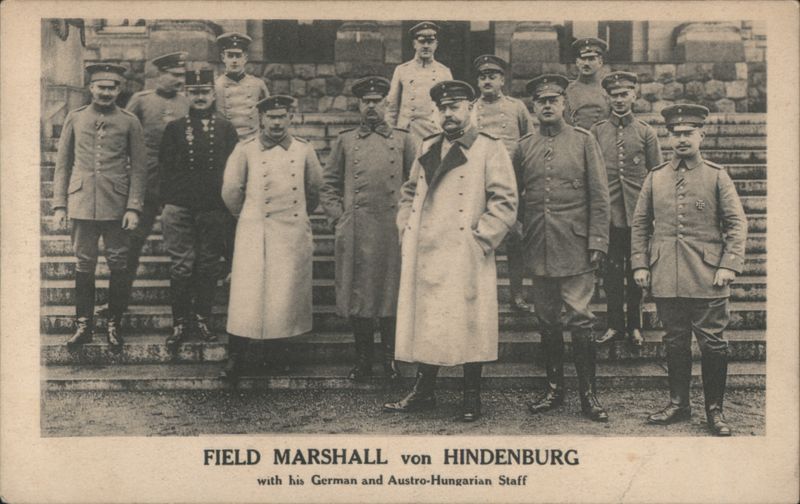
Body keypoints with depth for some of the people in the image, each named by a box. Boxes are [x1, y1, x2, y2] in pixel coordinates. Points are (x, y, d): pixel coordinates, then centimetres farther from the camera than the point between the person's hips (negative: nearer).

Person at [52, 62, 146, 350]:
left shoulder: (129, 122, 3)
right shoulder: (75, 119, 8)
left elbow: (138, 167, 2)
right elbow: (62, 164, 9)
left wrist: (134, 208, -7)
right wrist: (59, 205, 3)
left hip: (117, 205, -1)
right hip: (82, 204, 1)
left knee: (118, 265, 4)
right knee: (84, 265, 6)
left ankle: (114, 324, 16)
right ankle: (83, 324, 16)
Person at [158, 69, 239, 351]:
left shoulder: (226, 129, 7)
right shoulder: (174, 128, 7)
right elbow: (165, 169, 5)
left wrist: (229, 206, 2)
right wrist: (166, 205, -1)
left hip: (215, 210, 1)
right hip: (180, 209, -1)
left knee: (209, 267, 6)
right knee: (181, 267, -1)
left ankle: (202, 318, 19)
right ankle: (180, 322, 8)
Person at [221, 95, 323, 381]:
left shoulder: (304, 150, 6)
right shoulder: (245, 150, 0)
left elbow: (314, 190, 17)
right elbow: (231, 191, 6)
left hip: (293, 235, 2)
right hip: (255, 233, -2)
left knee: (288, 293, 4)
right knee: (247, 293, -4)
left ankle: (282, 345, 20)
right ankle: (235, 356, 1)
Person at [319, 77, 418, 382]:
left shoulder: (404, 141, 10)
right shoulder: (345, 141, 11)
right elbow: (328, 186, 13)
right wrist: (338, 217, 2)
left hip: (392, 229, -1)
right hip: (354, 232, 1)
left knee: (391, 294, 3)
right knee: (357, 293, 4)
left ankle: (391, 358, 15)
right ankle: (363, 359, 15)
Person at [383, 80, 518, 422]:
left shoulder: (490, 150, -1)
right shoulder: (427, 149, 17)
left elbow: (505, 203, -7)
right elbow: (409, 193, 23)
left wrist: (479, 240, -12)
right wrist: (406, 232, 10)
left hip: (465, 258, -5)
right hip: (424, 255, 5)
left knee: (467, 324, -1)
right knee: (425, 321, 8)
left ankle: (471, 398, 11)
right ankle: (423, 392, 19)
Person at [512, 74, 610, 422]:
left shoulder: (583, 141, 2)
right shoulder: (523, 147, 9)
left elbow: (599, 197, 0)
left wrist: (597, 242, -6)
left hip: (575, 247, -3)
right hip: (538, 248, 3)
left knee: (580, 320, -2)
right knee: (547, 321, 10)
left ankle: (588, 393, 7)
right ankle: (554, 388, 21)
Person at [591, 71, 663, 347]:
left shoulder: (646, 132, 5)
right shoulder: (597, 132, 5)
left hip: (637, 213, 0)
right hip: (609, 213, 0)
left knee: (636, 272, 6)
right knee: (611, 272, 4)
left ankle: (635, 326, 17)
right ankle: (614, 324, 15)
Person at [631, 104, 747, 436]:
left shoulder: (716, 176, 4)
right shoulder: (655, 177, 9)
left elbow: (737, 223, 1)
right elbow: (640, 224, 12)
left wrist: (729, 265, -9)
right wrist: (639, 264, 4)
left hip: (707, 277, -2)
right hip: (666, 278, 2)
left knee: (713, 343, 1)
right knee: (675, 342, 10)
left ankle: (714, 409, 14)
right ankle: (678, 403, 23)